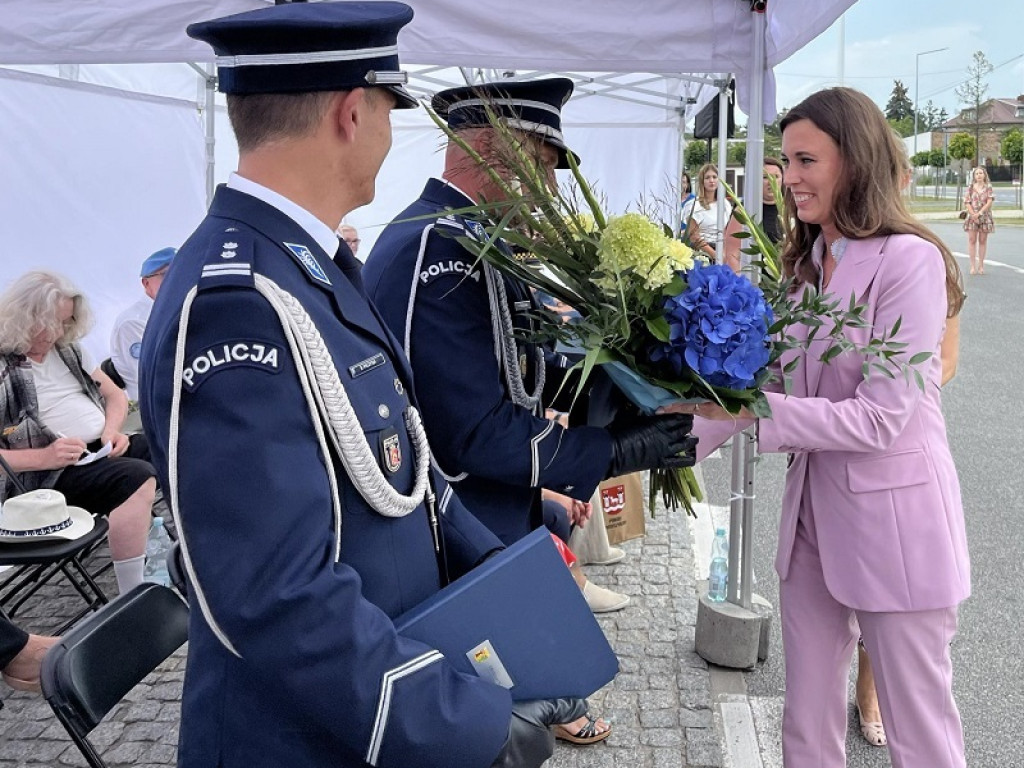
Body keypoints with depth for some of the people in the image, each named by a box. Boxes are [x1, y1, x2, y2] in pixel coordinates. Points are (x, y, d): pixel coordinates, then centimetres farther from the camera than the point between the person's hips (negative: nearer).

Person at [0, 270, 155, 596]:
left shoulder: (68, 349, 13)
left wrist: (112, 430, -2)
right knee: (137, 478, -32)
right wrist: (44, 457, -25)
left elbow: (115, 395, 19)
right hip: (46, 473, -8)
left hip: (102, 450, 8)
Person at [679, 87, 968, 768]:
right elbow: (769, 385, 6)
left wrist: (746, 409, -25)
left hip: (893, 516, -7)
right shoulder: (804, 264, 8)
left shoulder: (910, 261, -16)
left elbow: (881, 418, -21)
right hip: (812, 508, 7)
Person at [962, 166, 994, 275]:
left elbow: (990, 202, -7)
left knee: (982, 241, 5)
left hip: (985, 217, 0)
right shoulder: (970, 188, 3)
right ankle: (973, 266, 1)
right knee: (972, 241, -2)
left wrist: (979, 213, -15)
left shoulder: (988, 187, 1)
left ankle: (981, 265, 10)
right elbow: (967, 203, -1)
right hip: (972, 217, 0)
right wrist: (973, 215, -13)